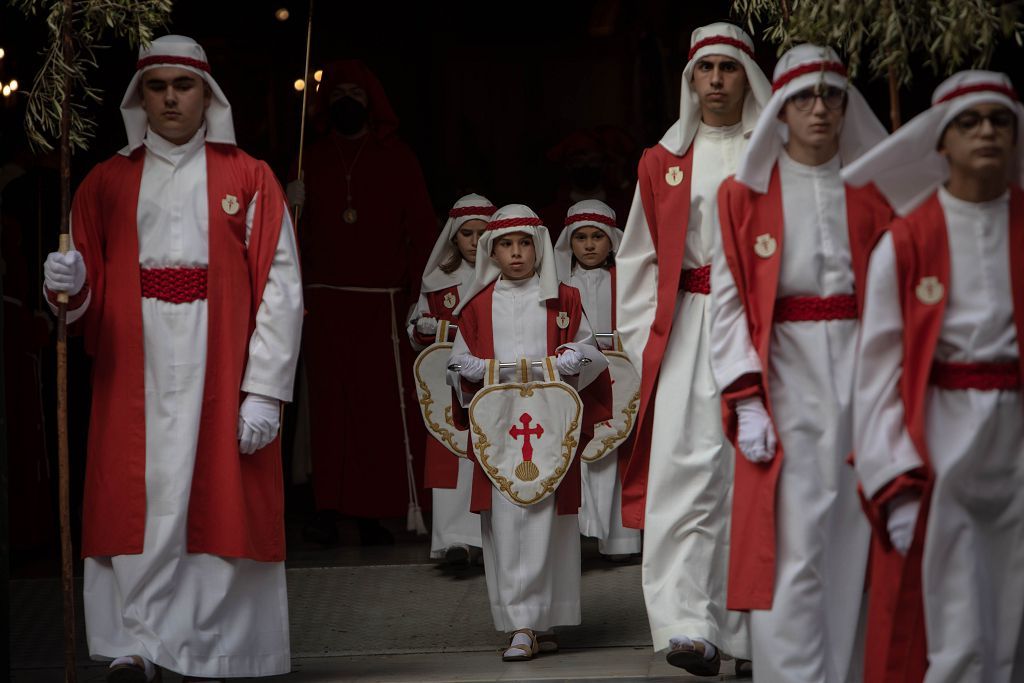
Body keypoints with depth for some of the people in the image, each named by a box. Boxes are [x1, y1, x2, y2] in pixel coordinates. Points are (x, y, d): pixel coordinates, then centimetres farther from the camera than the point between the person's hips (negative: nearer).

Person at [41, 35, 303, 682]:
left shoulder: (250, 180, 6)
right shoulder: (107, 182, 13)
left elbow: (281, 290, -1)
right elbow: (90, 292, 11)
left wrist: (264, 392, -10)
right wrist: (71, 283, -15)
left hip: (219, 379, -2)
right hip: (134, 380, 2)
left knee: (218, 506, -5)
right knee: (136, 502, -5)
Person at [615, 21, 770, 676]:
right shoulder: (663, 162, 14)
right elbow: (640, 259, 16)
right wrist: (646, 340, 6)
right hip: (687, 334, 1)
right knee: (687, 470, -11)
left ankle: (754, 633, 6)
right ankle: (690, 627, -17)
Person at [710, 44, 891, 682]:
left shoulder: (874, 192, 9)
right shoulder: (746, 194, 4)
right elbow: (729, 301, -1)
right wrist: (745, 399, -10)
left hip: (860, 374, 2)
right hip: (786, 377, -2)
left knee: (854, 539, 5)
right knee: (794, 542, -8)